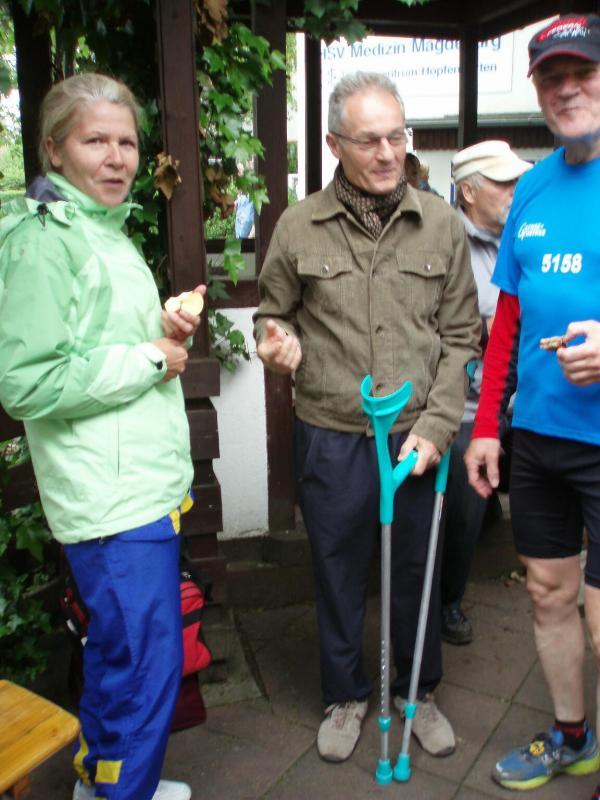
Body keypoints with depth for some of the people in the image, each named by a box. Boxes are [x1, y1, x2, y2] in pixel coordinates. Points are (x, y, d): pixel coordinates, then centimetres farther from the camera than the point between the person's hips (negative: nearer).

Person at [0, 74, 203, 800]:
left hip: (145, 486, 10)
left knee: (118, 650, 22)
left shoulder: (105, 231, 15)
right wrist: (150, 358, -16)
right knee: (146, 665, 1)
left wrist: (165, 330, 5)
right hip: (114, 496, -10)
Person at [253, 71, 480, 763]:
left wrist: (436, 428, -6)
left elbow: (460, 337, 3)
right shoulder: (298, 227, -2)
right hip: (330, 439, 0)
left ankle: (418, 691, 41)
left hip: (417, 438, 1)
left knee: (416, 570, 16)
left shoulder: (440, 223, 1)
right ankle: (345, 694, 39)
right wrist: (279, 344, -14)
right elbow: (273, 315, 10)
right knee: (338, 571, 14)